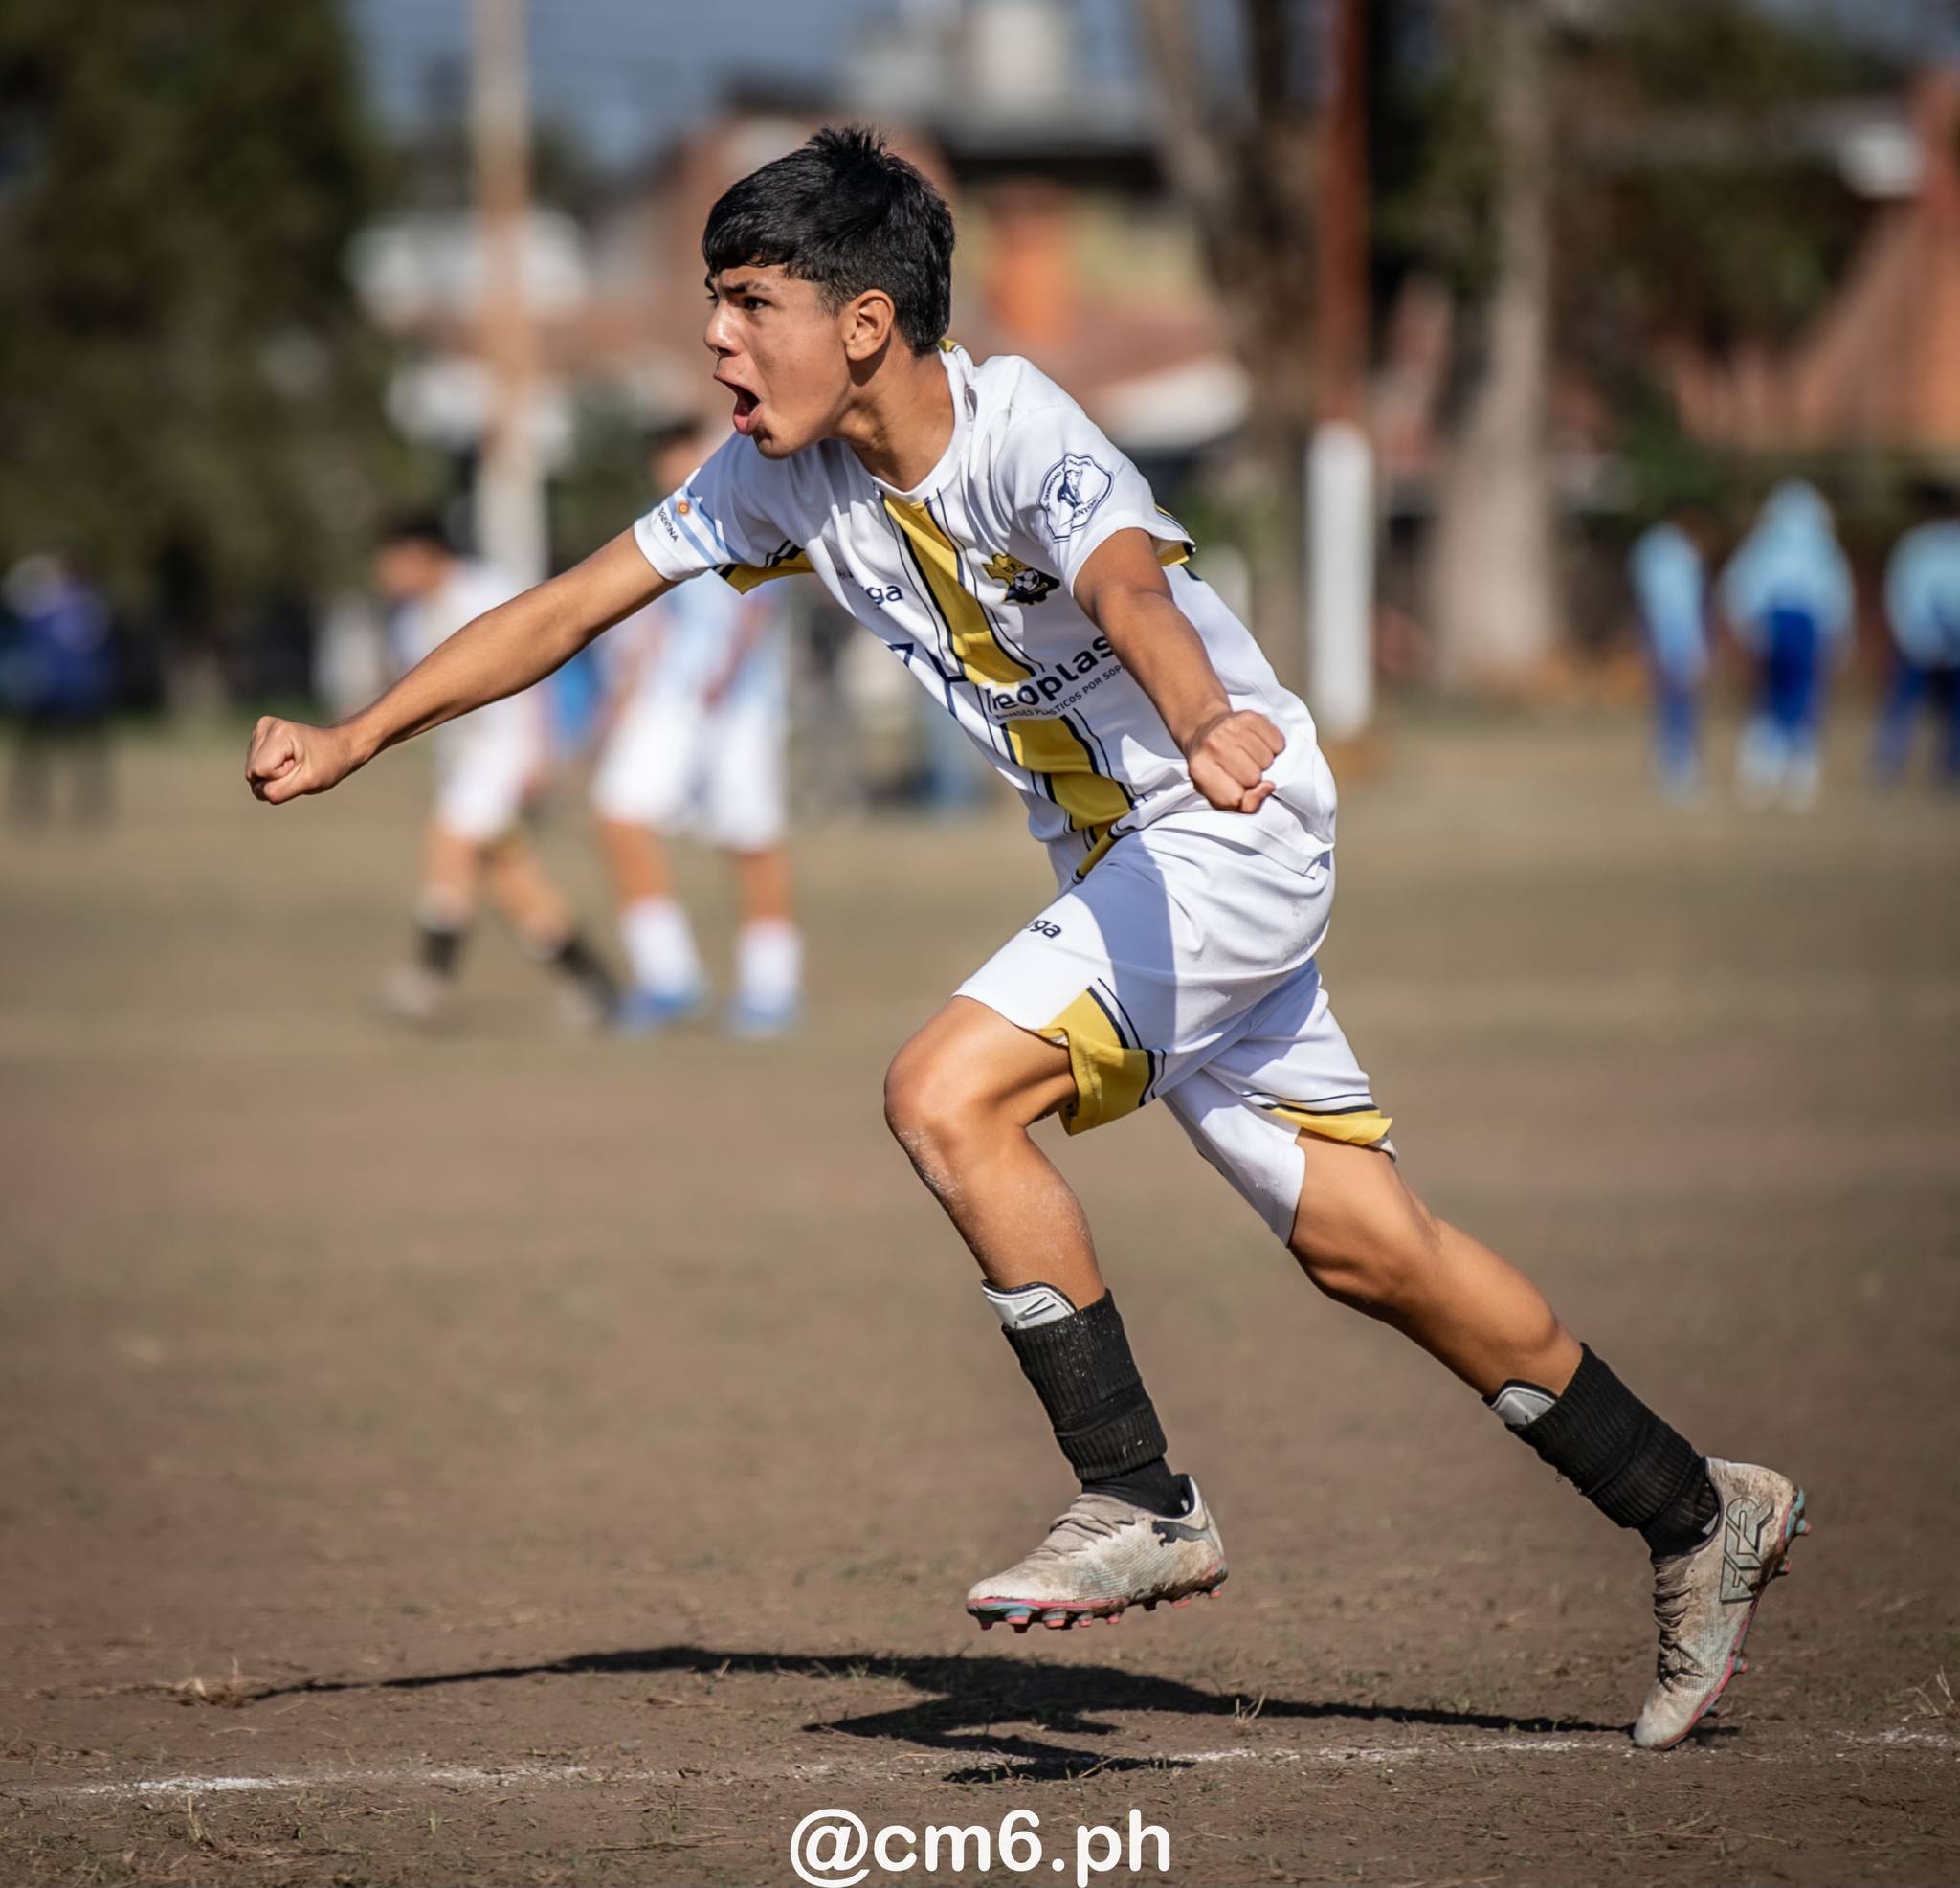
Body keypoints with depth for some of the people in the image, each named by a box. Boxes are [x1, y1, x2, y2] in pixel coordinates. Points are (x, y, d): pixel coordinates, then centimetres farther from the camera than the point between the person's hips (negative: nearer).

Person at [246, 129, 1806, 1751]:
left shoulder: (1023, 437, -25)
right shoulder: (779, 473, -2)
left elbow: (1131, 590, -46)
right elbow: (572, 608, 8)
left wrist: (1203, 727, -66)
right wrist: (358, 740, 7)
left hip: (1232, 833, -8)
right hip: (1125, 867, 8)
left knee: (947, 1096, -23)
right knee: (1361, 1247, 9)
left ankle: (1139, 1507, -13)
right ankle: (1697, 1516, 21)